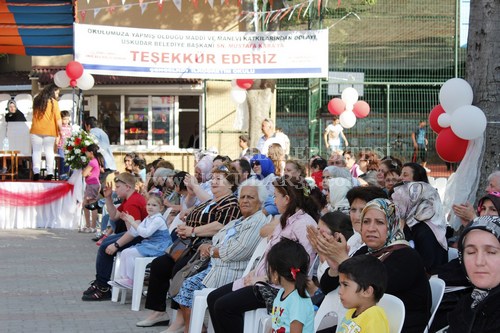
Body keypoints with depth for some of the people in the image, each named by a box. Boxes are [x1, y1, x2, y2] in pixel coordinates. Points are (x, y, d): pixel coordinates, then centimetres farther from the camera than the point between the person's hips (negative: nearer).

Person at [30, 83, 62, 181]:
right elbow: (58, 119, -7)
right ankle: (50, 173, -2)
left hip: (36, 130, 2)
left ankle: (36, 171, -9)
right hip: (49, 131, -2)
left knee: (36, 151, 4)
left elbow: (34, 114, 14)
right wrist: (60, 130, 0)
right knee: (49, 151, 4)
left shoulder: (37, 101, 9)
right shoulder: (53, 102, -4)